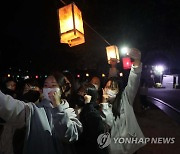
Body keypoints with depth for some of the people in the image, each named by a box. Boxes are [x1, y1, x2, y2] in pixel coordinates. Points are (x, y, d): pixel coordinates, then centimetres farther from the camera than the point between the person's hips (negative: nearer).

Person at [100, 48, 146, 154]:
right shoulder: (101, 105, -5)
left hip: (131, 144, 1)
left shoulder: (125, 98, -4)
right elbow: (108, 123, -20)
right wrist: (104, 102, -21)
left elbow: (133, 83, -20)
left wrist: (137, 61, -34)